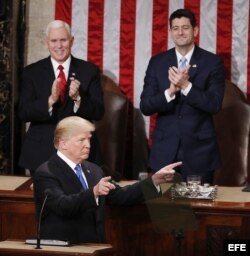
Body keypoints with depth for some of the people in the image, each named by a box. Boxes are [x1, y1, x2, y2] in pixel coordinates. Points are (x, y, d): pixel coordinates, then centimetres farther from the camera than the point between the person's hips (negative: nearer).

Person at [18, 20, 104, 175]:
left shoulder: (90, 70, 2)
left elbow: (98, 112, -4)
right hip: (41, 153, 0)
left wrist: (78, 98, -24)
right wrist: (50, 100, -23)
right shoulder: (32, 72, 2)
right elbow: (24, 113, -6)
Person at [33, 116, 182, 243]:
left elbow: (120, 196, 13)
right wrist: (94, 192, -38)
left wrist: (154, 180, 4)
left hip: (93, 248, 6)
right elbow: (63, 206, -23)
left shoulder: (93, 170, 16)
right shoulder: (46, 174, -8)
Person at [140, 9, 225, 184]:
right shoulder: (157, 62, 5)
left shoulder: (213, 62, -2)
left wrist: (186, 86, -22)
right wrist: (170, 92, -19)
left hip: (199, 149, -2)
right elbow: (145, 107, -1)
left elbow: (215, 105, -10)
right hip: (164, 149, 2)